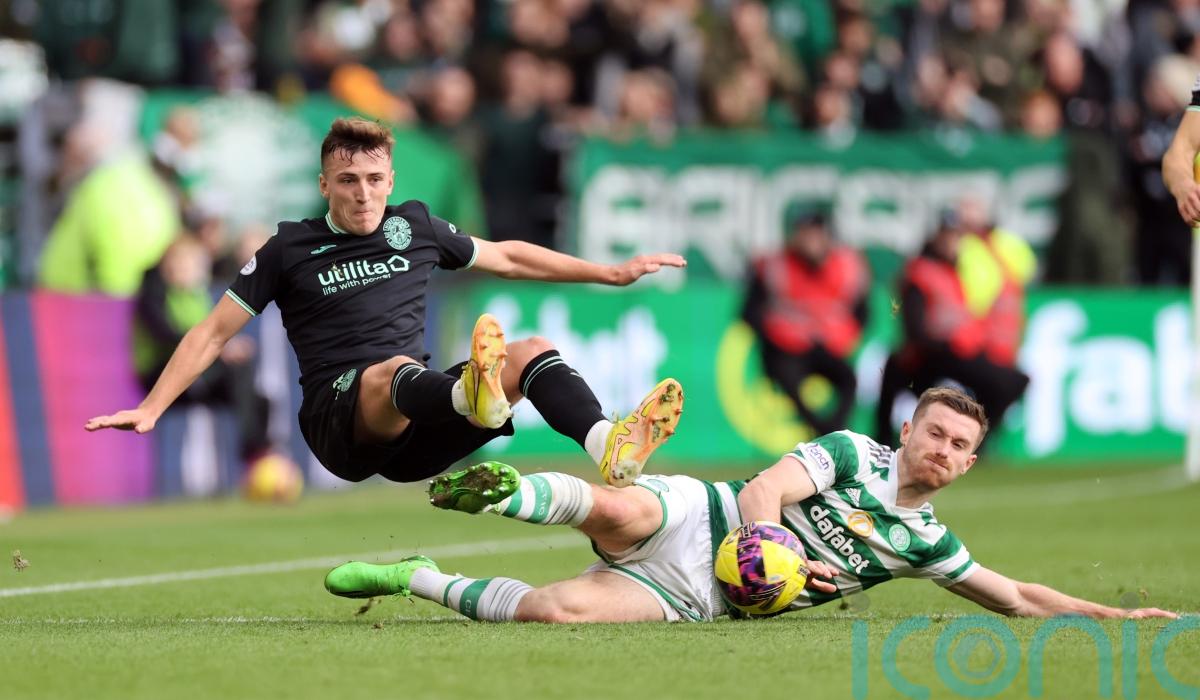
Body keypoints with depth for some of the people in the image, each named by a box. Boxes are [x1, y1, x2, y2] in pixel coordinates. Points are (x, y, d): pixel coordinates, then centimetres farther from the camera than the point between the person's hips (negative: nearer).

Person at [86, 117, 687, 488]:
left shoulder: (413, 227, 17)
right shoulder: (290, 249, 7)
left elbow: (506, 257, 30)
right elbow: (214, 332, 10)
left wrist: (610, 273, 30)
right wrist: (151, 409, 2)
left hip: (415, 429, 5)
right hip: (339, 420, -5)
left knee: (533, 352, -18)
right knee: (395, 371, -39)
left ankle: (610, 448, -46)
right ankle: (474, 396, -75)